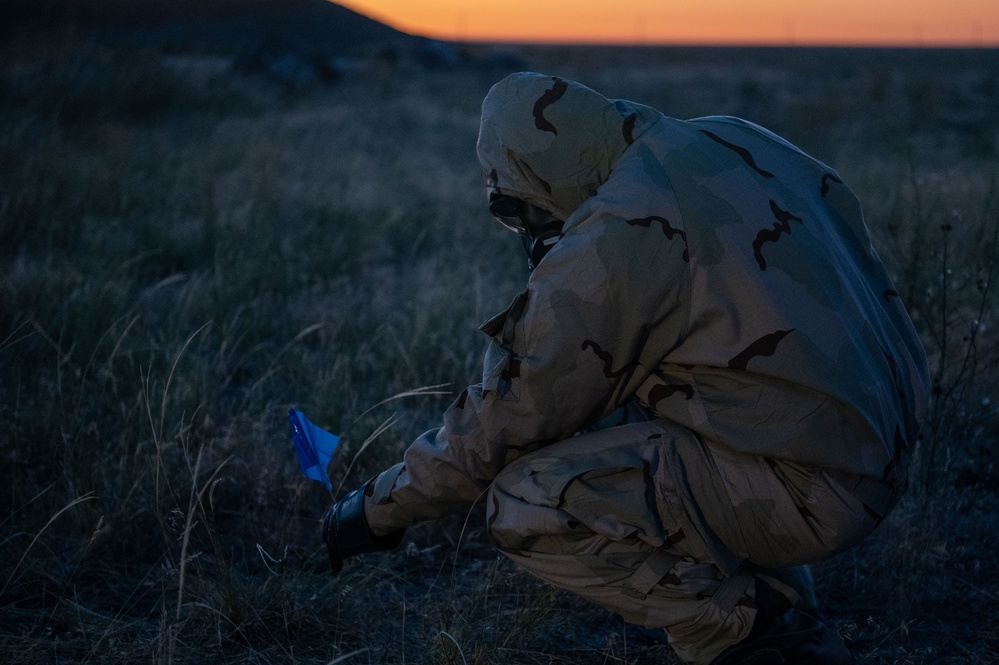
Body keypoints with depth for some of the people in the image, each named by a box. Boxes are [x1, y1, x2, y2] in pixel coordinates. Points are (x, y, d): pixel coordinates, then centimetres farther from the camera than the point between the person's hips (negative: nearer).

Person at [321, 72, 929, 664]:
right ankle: (785, 609, 19)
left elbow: (512, 415, -10)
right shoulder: (733, 140, 6)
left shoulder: (612, 238, -16)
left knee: (526, 505, -12)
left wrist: (383, 508, 4)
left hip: (811, 491, -9)